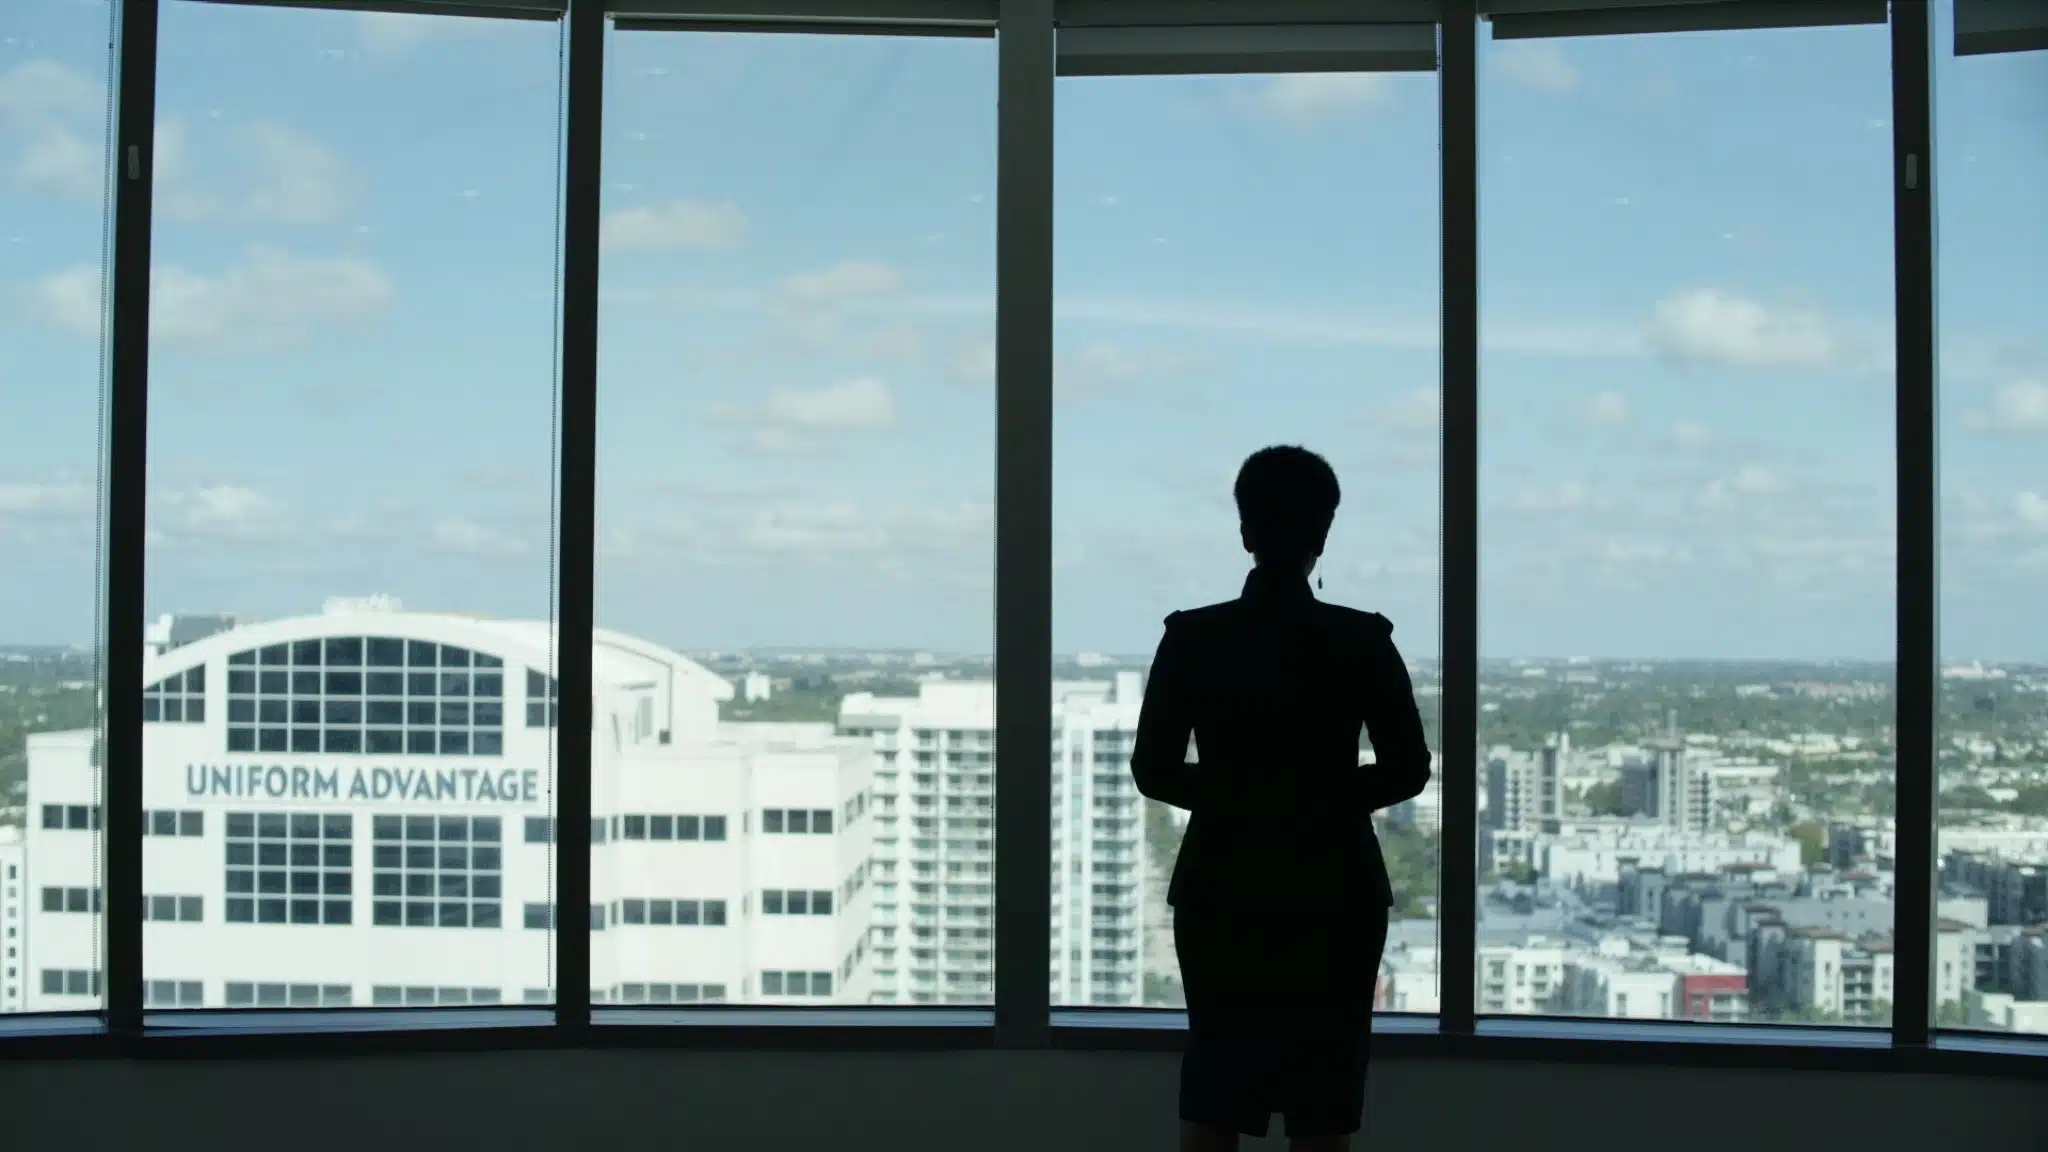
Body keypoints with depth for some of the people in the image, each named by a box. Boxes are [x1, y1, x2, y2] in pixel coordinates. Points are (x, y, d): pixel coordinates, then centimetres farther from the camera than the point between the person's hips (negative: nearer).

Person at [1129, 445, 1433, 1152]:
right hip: (1333, 890, -1)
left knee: (1212, 1093, 11)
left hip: (1222, 888, 1)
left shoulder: (1192, 638, -6)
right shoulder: (1362, 641, -7)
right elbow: (1407, 770, -3)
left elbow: (1153, 770, -4)